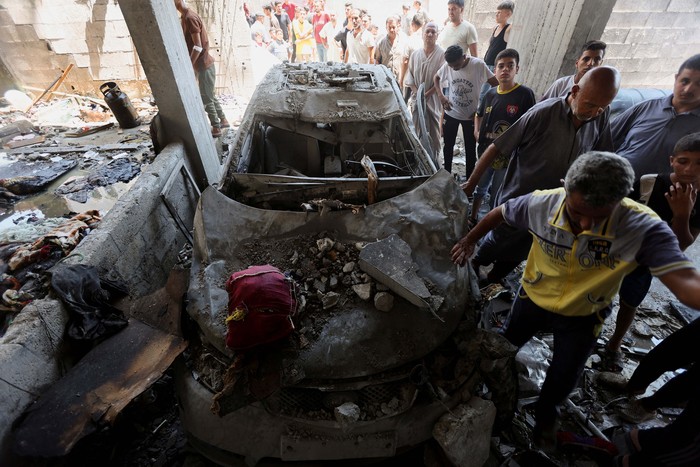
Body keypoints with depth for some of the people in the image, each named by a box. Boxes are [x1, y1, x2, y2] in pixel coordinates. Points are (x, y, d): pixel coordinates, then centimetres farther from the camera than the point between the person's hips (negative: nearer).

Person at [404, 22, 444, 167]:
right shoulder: (415, 54, 9)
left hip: (434, 99, -3)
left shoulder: (442, 55, -3)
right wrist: (417, 93, -6)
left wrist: (426, 94, -14)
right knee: (417, 132, 4)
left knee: (433, 133, -1)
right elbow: (409, 77, 8)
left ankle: (434, 163, 10)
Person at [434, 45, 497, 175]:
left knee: (470, 149, 8)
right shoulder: (447, 66, -11)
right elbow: (436, 78, 9)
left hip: (471, 116, -2)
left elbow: (496, 85, -15)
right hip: (450, 113, 3)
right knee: (448, 145, 15)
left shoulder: (478, 64, -19)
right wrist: (440, 95, -7)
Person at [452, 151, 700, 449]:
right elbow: (500, 214, -9)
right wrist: (469, 240, 0)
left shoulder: (644, 226, -32)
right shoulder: (540, 203, -28)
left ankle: (545, 411, 57)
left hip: (582, 317, 0)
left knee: (563, 379, 22)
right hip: (532, 299, 1)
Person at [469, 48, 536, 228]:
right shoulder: (490, 94, 3)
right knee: (480, 187, 20)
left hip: (508, 155, -5)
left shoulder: (525, 94, -11)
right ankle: (473, 218, 40)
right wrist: (476, 131, 6)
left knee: (497, 195, 7)